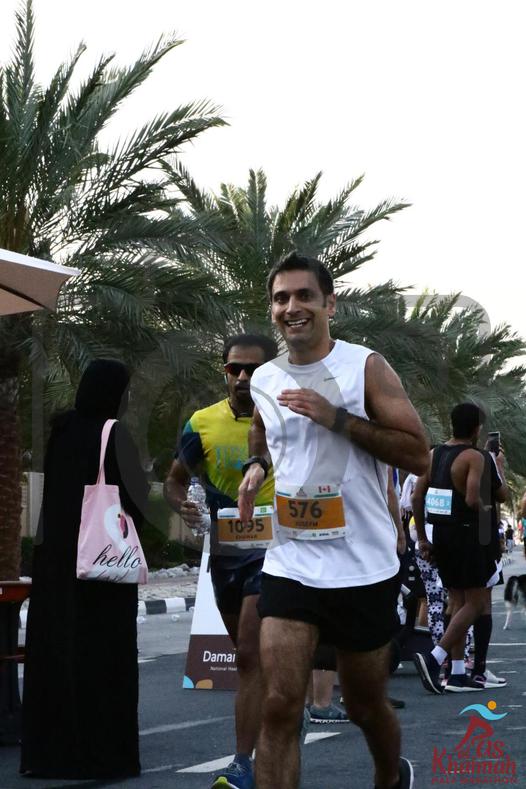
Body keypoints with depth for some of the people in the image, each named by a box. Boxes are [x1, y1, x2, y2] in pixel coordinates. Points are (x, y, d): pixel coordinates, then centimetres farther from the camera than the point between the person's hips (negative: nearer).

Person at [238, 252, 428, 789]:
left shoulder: (365, 367, -8)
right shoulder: (264, 380, 7)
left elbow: (417, 454, -13)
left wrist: (336, 417, -20)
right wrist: (256, 463, 6)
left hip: (364, 569, -3)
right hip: (290, 567, 3)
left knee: (365, 705, 14)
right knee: (279, 707, -11)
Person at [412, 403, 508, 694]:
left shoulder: (434, 455, 8)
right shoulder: (475, 458, -13)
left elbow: (417, 498, 7)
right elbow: (502, 495, -19)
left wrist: (422, 538, 12)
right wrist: (499, 467, 2)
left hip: (442, 537, 7)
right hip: (470, 537, -7)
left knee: (458, 601, 13)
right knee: (475, 603, -1)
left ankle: (458, 674, 12)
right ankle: (433, 658, -16)